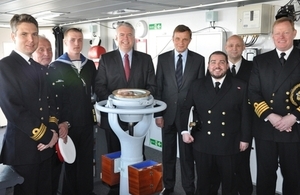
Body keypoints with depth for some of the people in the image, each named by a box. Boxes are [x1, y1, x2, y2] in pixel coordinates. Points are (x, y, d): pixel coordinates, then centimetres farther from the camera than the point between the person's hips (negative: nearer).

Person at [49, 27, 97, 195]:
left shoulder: (90, 65, 8)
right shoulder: (55, 67, -4)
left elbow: (95, 90, 13)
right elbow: (52, 97, -8)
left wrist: (96, 112, 4)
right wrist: (61, 122, -13)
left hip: (87, 122, 3)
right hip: (67, 123, -3)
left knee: (87, 160, 12)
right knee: (69, 161, 10)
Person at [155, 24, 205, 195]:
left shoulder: (198, 59, 0)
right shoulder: (163, 58, 2)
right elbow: (158, 87, 2)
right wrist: (158, 113, -2)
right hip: (168, 113, 2)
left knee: (187, 154, 8)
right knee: (168, 153, 13)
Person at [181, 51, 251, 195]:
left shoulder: (240, 87, -1)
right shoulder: (197, 86, 3)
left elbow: (246, 114, 0)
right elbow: (186, 109, 8)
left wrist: (245, 138, -1)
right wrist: (185, 130, -1)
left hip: (229, 145, -1)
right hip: (202, 144, 1)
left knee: (229, 183, 16)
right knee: (203, 183, 15)